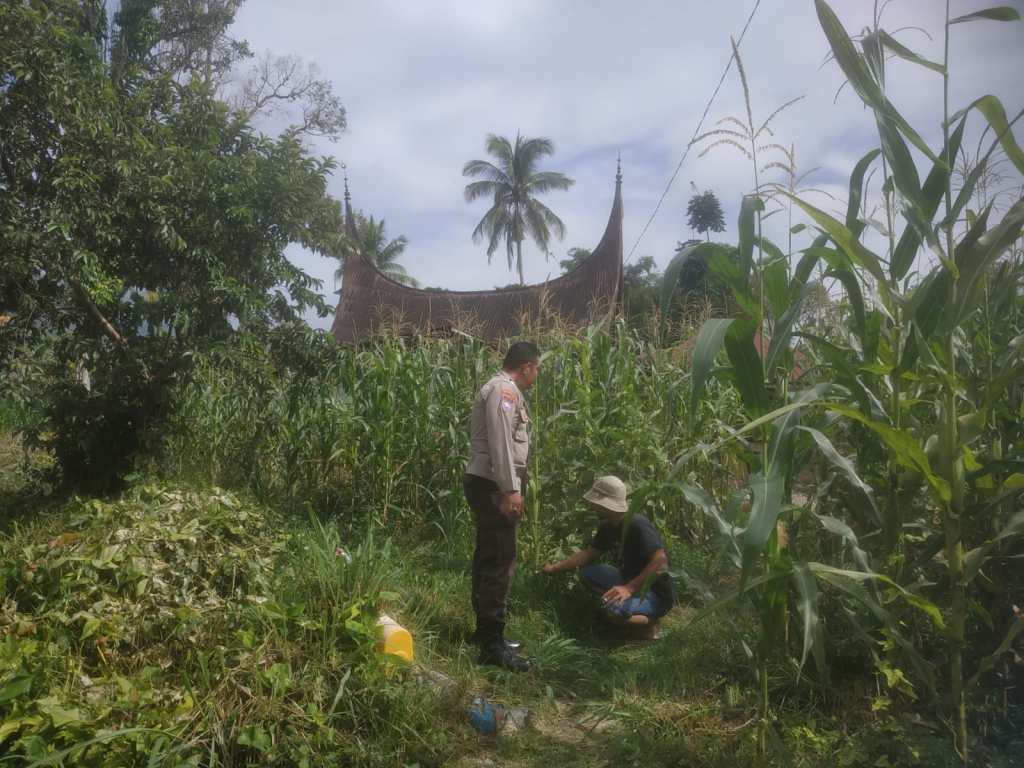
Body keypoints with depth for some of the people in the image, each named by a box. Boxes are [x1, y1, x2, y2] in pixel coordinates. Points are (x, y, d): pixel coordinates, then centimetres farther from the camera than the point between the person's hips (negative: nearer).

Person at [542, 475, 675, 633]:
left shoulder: (637, 525, -25)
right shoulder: (608, 526, 3)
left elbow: (660, 562, -32)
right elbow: (588, 554, 14)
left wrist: (629, 588, -34)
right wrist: (554, 568, 11)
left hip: (658, 594, -9)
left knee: (614, 611, -34)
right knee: (588, 572, 4)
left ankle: (649, 621, -3)